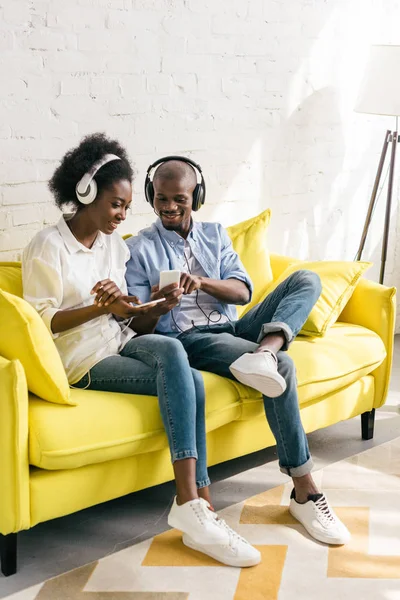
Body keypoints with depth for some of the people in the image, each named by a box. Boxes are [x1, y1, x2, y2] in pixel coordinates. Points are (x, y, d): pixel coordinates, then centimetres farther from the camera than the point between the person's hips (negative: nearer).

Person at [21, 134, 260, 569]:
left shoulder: (115, 244, 16)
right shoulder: (48, 246, -4)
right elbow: (41, 321, -11)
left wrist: (157, 307, -5)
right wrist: (102, 306, -20)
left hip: (122, 344, 6)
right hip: (83, 358, -5)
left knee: (169, 350, -30)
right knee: (187, 381, -27)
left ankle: (193, 506, -32)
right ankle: (198, 505, -26)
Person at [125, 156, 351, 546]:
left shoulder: (215, 235, 18)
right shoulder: (140, 249, 5)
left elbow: (243, 291, 5)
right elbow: (140, 326, 0)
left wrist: (203, 282, -16)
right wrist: (156, 302, -24)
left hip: (234, 328, 5)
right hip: (187, 339, -5)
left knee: (307, 280, -15)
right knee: (282, 366, -30)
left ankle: (265, 352, -46)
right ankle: (304, 492, -26)